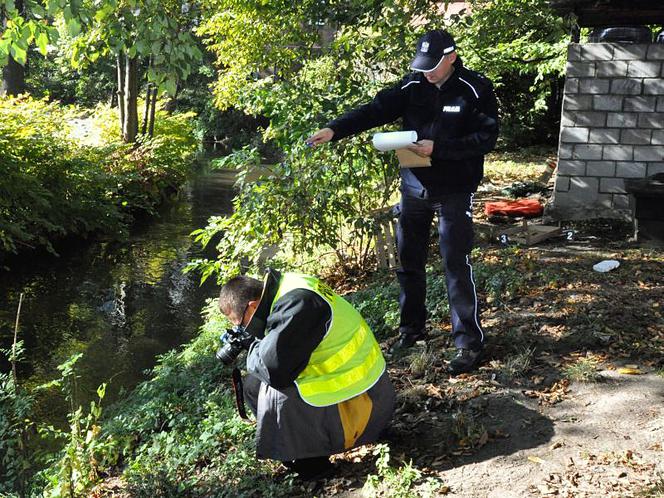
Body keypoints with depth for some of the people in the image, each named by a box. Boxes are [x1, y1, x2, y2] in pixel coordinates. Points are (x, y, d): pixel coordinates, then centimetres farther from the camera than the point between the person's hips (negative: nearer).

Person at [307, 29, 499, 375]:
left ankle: (469, 342, 8)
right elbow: (375, 110, -7)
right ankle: (411, 328, 29)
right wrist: (334, 129, -21)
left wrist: (438, 148, -23)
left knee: (456, 266, -4)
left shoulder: (476, 90, -9)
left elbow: (486, 138, -13)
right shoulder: (413, 86, 1)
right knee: (409, 262, 12)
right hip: (414, 188, 5)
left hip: (454, 192, -4)